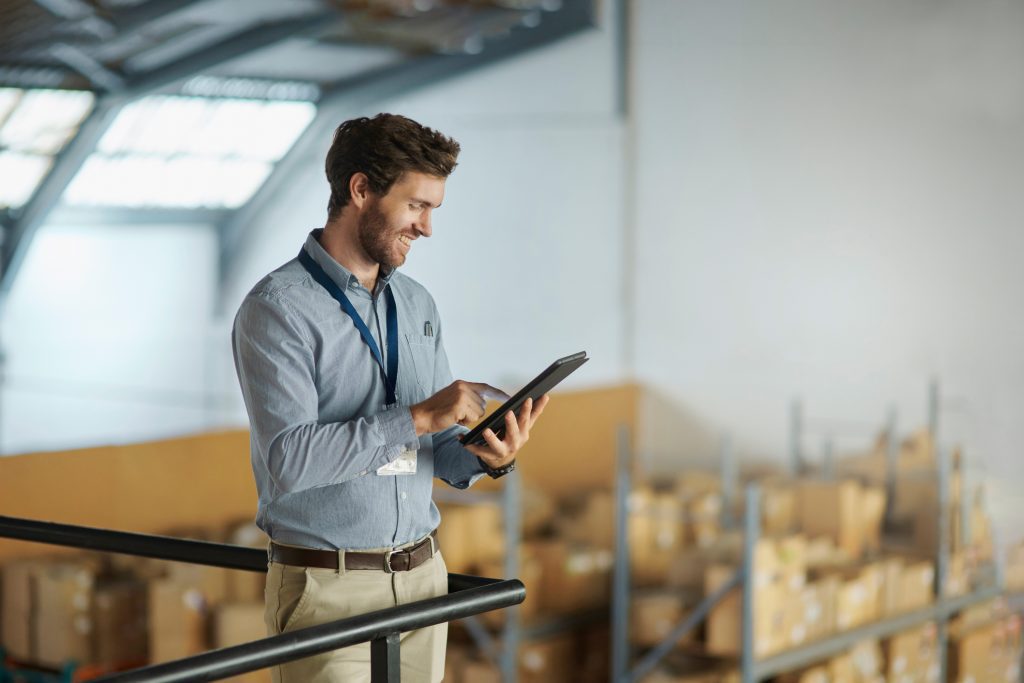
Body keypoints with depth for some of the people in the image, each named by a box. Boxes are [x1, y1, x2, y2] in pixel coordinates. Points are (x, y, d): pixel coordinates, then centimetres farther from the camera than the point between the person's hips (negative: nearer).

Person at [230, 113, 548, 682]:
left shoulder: (418, 305, 10)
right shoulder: (277, 309, -12)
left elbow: (442, 452, 12)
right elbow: (288, 459, -23)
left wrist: (487, 455, -10)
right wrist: (416, 417, -25)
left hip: (423, 576, 6)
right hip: (327, 587, -6)